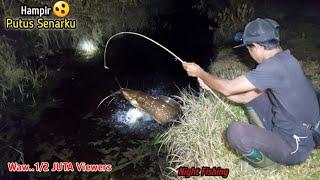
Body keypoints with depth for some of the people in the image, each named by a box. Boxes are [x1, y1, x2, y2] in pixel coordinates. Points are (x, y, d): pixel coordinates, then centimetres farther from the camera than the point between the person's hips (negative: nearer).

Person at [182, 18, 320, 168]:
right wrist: (211, 85, 6)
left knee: (235, 131, -25)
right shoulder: (282, 59, 4)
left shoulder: (275, 66, -28)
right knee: (250, 93, 11)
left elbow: (228, 89, -24)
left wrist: (200, 73, -8)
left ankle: (267, 161, 4)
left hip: (295, 147, -9)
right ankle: (265, 139, 15)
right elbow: (245, 97, 7)